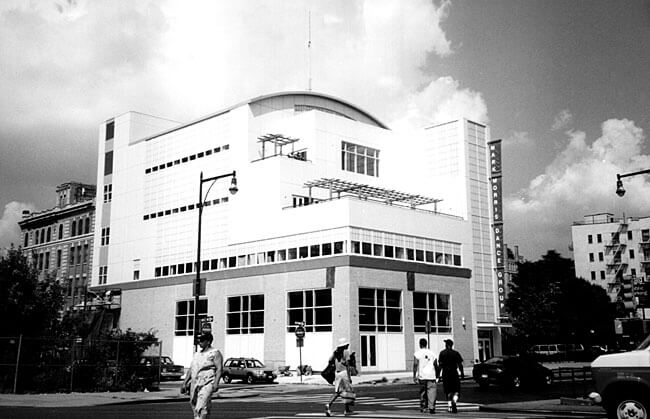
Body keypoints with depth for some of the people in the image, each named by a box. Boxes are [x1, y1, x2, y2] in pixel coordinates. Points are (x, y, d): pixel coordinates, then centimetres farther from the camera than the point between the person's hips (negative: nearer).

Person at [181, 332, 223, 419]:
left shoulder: (215, 353, -1)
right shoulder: (197, 354, 21)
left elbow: (219, 369, -10)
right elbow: (191, 370, 22)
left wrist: (216, 383, -22)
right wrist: (184, 383, 15)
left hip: (207, 384, -8)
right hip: (194, 384, 8)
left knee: (201, 408, -19)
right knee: (195, 408, 9)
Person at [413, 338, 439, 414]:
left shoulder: (417, 353, 0)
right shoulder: (432, 352, 9)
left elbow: (415, 365, -7)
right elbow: (436, 365, 10)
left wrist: (414, 376, -5)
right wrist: (437, 376, 18)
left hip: (422, 376, -1)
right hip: (431, 376, 1)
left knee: (422, 392, 11)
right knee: (431, 391, -3)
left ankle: (423, 408, 17)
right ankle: (431, 407, -15)